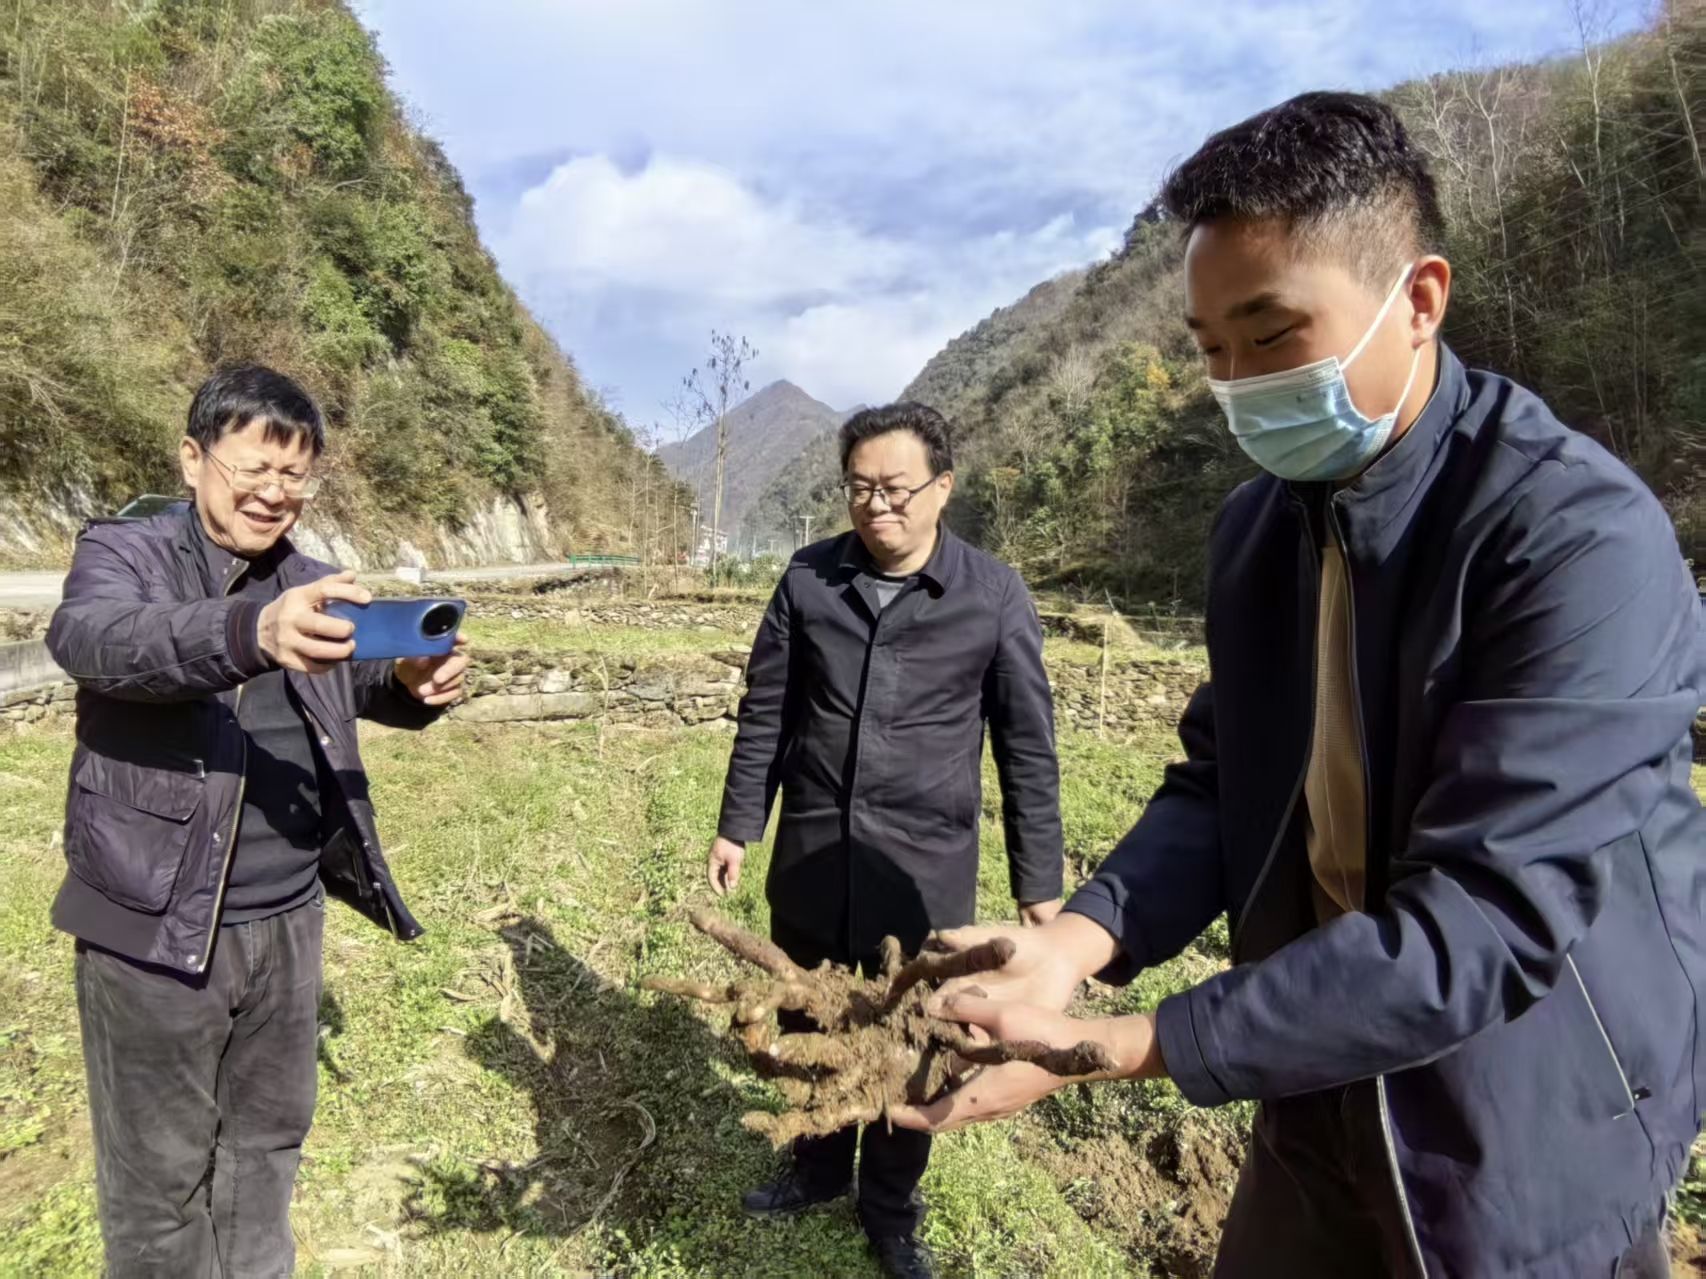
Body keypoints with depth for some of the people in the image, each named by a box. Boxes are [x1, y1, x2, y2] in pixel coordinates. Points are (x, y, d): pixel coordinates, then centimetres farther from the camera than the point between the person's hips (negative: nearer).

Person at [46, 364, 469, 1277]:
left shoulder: (314, 586, 7)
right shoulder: (121, 554, -8)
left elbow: (360, 681, 2)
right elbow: (92, 637, -29)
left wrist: (419, 682, -24)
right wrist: (252, 633, -50)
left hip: (288, 918, 5)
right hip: (155, 923, -5)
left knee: (269, 1138, 22)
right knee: (159, 1169, 13)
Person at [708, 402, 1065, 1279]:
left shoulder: (995, 598, -9)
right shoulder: (807, 580, -3)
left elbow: (1028, 749, -3)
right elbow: (764, 714, 6)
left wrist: (1038, 881, -1)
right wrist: (737, 825, 7)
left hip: (923, 875, -2)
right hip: (811, 862, 3)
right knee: (806, 1031, 21)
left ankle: (891, 1209, 40)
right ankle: (819, 1167, 48)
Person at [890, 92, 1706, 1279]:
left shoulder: (1583, 537, -25)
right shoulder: (1255, 527, -4)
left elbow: (1482, 922, -31)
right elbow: (1219, 784, -2)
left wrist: (1102, 1048, -32)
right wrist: (1073, 941, -21)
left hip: (1537, 1133, -5)